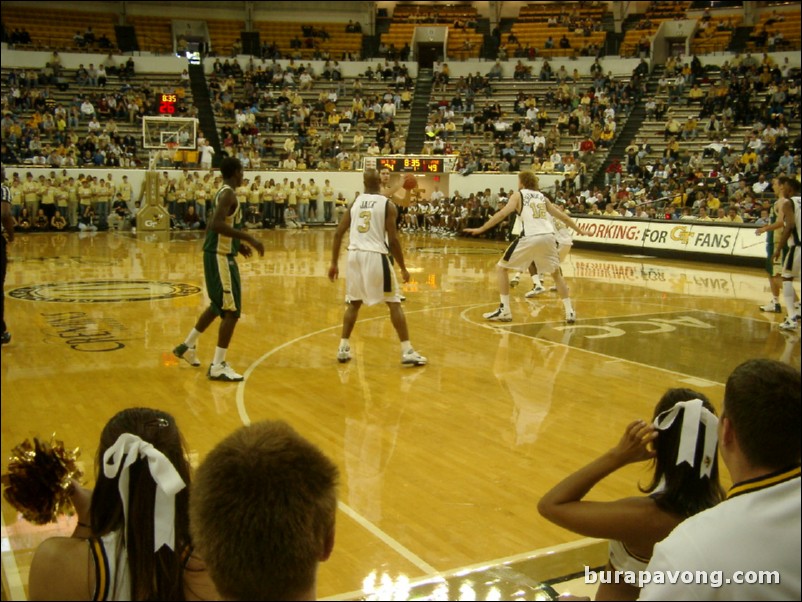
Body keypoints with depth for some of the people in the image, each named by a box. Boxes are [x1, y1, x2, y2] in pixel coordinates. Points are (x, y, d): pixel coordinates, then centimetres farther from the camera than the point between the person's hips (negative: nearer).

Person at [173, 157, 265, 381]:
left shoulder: (224, 193, 14)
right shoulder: (228, 194, -16)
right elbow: (217, 224, -31)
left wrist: (238, 244, 20)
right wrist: (248, 238, -29)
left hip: (220, 255, 10)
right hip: (220, 257, -10)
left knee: (219, 306, 24)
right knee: (232, 311, -9)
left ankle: (187, 346, 36)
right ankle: (218, 366, -7)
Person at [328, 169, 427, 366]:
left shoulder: (355, 202, 11)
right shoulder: (387, 204, -1)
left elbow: (338, 233, 7)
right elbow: (392, 240, -6)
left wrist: (334, 263, 13)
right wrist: (403, 268, 2)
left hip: (354, 254, 4)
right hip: (376, 255, -4)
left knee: (354, 303, 20)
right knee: (394, 304, 5)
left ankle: (343, 348, 18)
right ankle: (407, 352, 2)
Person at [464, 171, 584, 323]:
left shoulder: (518, 195, 14)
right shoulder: (543, 197, 26)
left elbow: (502, 213, -1)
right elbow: (562, 216, 28)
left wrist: (481, 228, -1)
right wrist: (579, 230, 39)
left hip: (530, 237, -5)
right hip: (548, 236, 5)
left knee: (501, 268, 12)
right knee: (556, 274, 26)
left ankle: (505, 311, 5)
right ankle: (570, 312, 18)